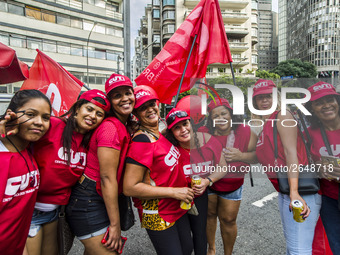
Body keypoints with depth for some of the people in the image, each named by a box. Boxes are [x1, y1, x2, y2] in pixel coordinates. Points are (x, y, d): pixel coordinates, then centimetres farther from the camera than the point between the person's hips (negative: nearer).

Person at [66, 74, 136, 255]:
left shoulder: (126, 127, 7)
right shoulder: (110, 127, -20)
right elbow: (107, 178, -22)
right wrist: (115, 225, -18)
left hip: (100, 201, 9)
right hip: (89, 204, -9)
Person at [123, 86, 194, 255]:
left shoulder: (163, 134, 1)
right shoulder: (142, 140, -23)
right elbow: (130, 188, -26)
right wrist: (175, 192, -22)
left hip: (179, 208, 8)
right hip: (158, 215, -8)